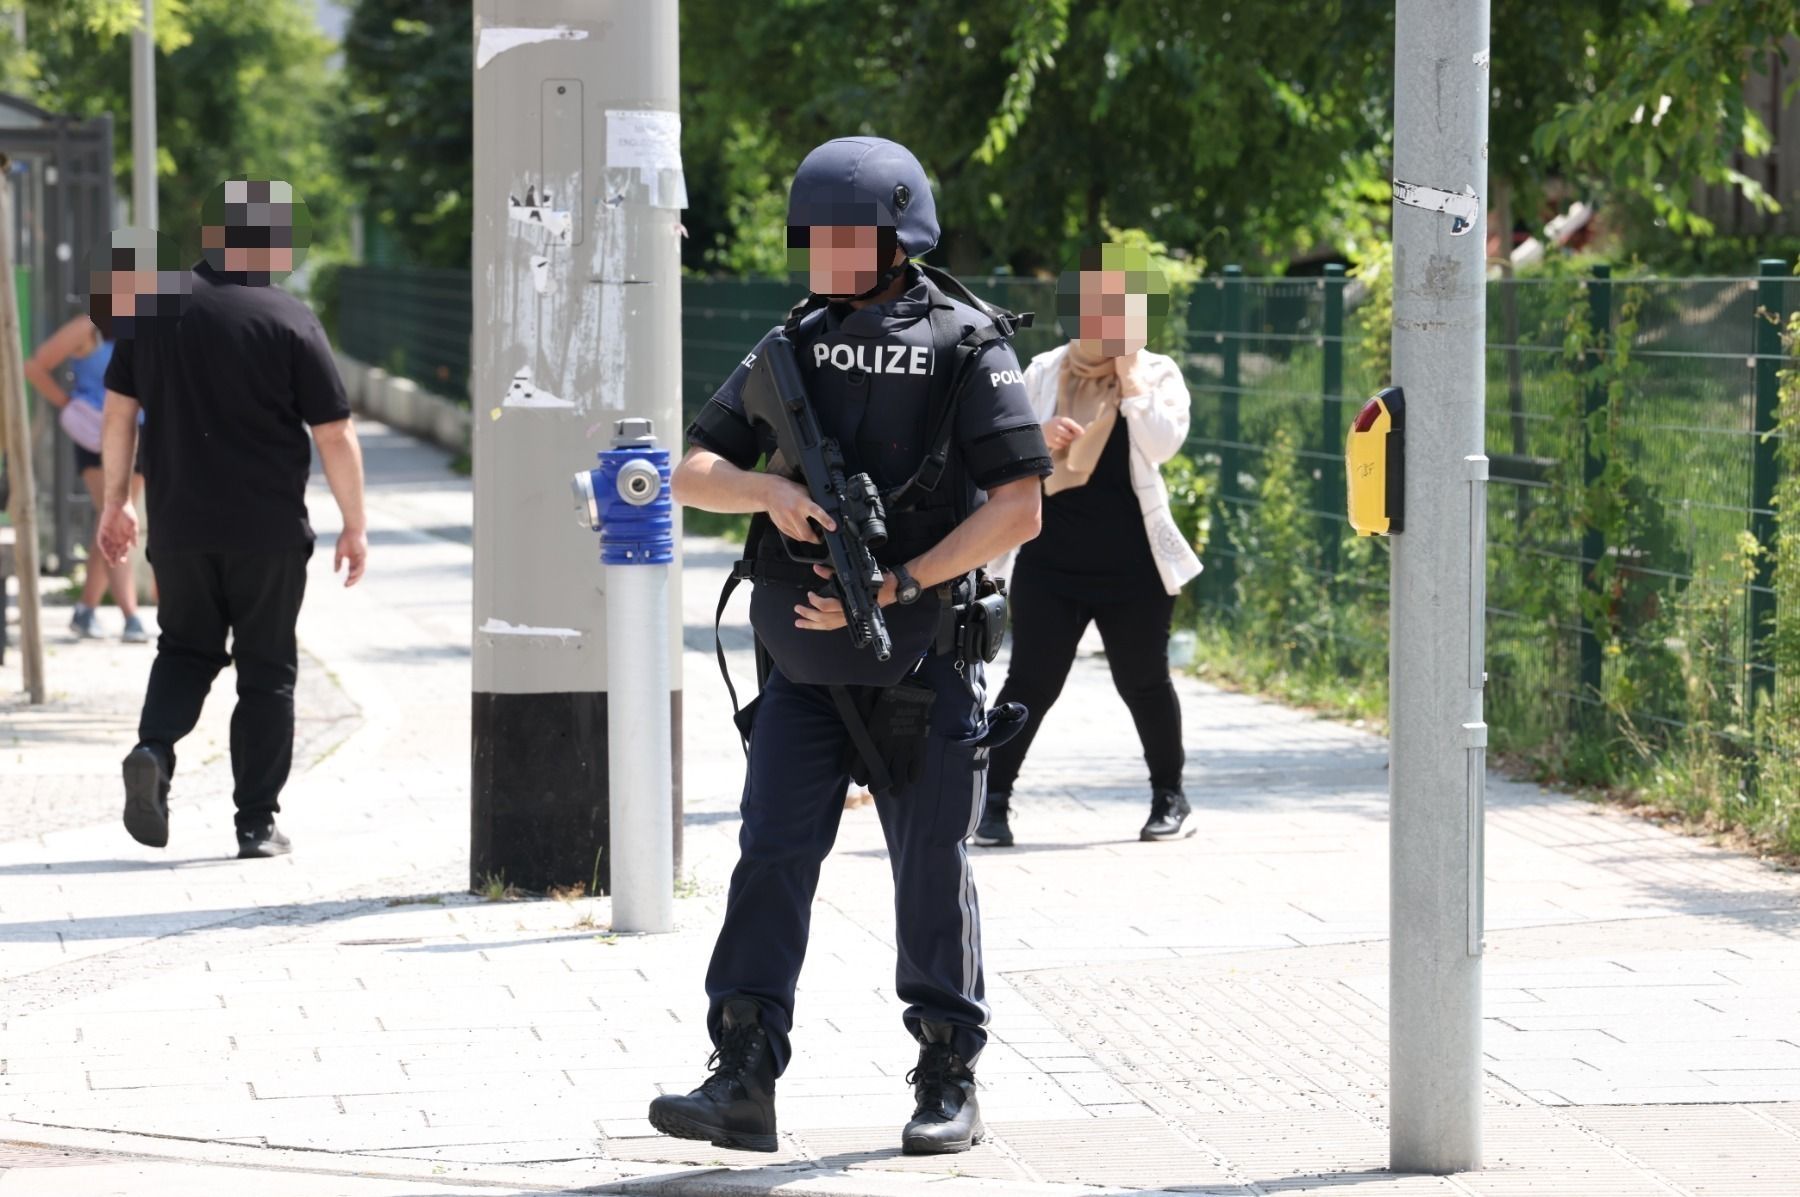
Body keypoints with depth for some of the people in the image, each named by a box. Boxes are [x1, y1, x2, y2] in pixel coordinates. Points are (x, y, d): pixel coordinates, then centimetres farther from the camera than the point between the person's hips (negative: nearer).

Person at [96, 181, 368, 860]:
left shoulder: (155, 306, 1)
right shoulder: (289, 322, -11)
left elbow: (119, 409, 7)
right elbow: (334, 434, -9)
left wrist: (115, 500, 17)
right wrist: (355, 525, 1)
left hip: (178, 524, 3)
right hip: (268, 533, -3)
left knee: (185, 648, 19)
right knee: (266, 670, 8)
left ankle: (154, 747, -9)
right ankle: (257, 823, 8)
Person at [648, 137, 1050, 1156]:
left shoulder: (966, 346, -5)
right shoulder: (793, 348, 9)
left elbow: (1019, 508, -12)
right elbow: (694, 475, 10)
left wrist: (897, 583, -18)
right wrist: (770, 490, -12)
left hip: (922, 665, -4)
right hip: (805, 662, 4)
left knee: (932, 872, 4)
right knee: (772, 854, -4)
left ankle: (951, 1082, 15)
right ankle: (744, 1084, -6)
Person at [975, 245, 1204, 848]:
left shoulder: (1158, 374, 1)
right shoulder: (1043, 373, 6)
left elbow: (1164, 443, -14)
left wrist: (1129, 377, -13)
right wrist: (1039, 437, -14)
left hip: (1132, 563, -1)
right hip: (1051, 560, 1)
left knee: (1143, 680, 10)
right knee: (1032, 680, -3)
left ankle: (1169, 796, 26)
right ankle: (994, 798, 3)